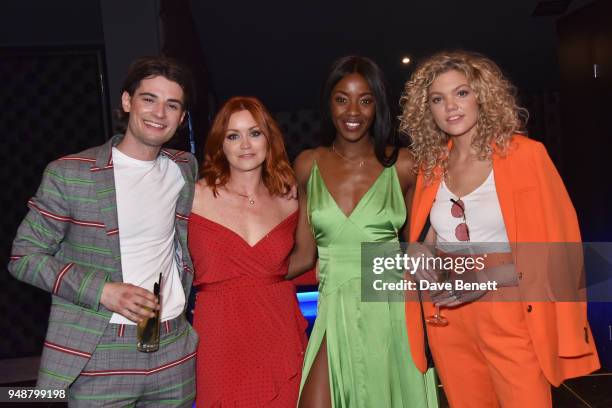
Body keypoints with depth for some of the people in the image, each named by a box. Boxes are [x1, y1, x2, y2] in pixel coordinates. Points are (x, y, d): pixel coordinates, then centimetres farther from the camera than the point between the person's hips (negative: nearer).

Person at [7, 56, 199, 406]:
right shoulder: (69, 173, -8)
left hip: (175, 351, 4)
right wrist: (103, 291, -16)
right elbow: (25, 256, -5)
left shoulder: (185, 168, 5)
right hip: (99, 356, -3)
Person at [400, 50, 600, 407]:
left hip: (509, 316, -4)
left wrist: (484, 278, -19)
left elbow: (558, 243, -9)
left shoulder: (523, 154, -8)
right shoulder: (432, 164, 5)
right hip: (448, 319, 4)